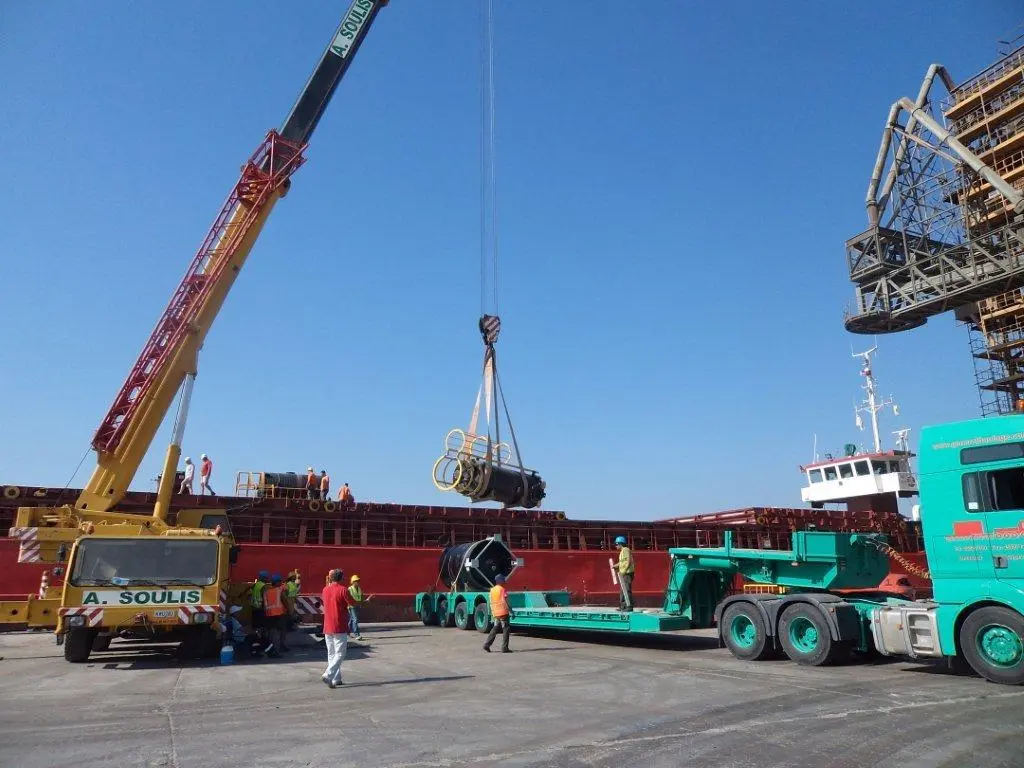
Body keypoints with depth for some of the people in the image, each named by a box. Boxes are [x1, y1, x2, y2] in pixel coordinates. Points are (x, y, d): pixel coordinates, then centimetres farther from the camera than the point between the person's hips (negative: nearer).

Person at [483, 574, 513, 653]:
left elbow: (491, 603, 15)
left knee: (495, 628, 15)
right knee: (506, 629, 0)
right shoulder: (503, 589, -10)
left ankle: (486, 645, 11)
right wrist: (510, 611, -11)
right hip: (503, 612, -7)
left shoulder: (492, 590, 11)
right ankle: (504, 648, -2)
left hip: (496, 613, 7)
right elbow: (505, 602, -15)